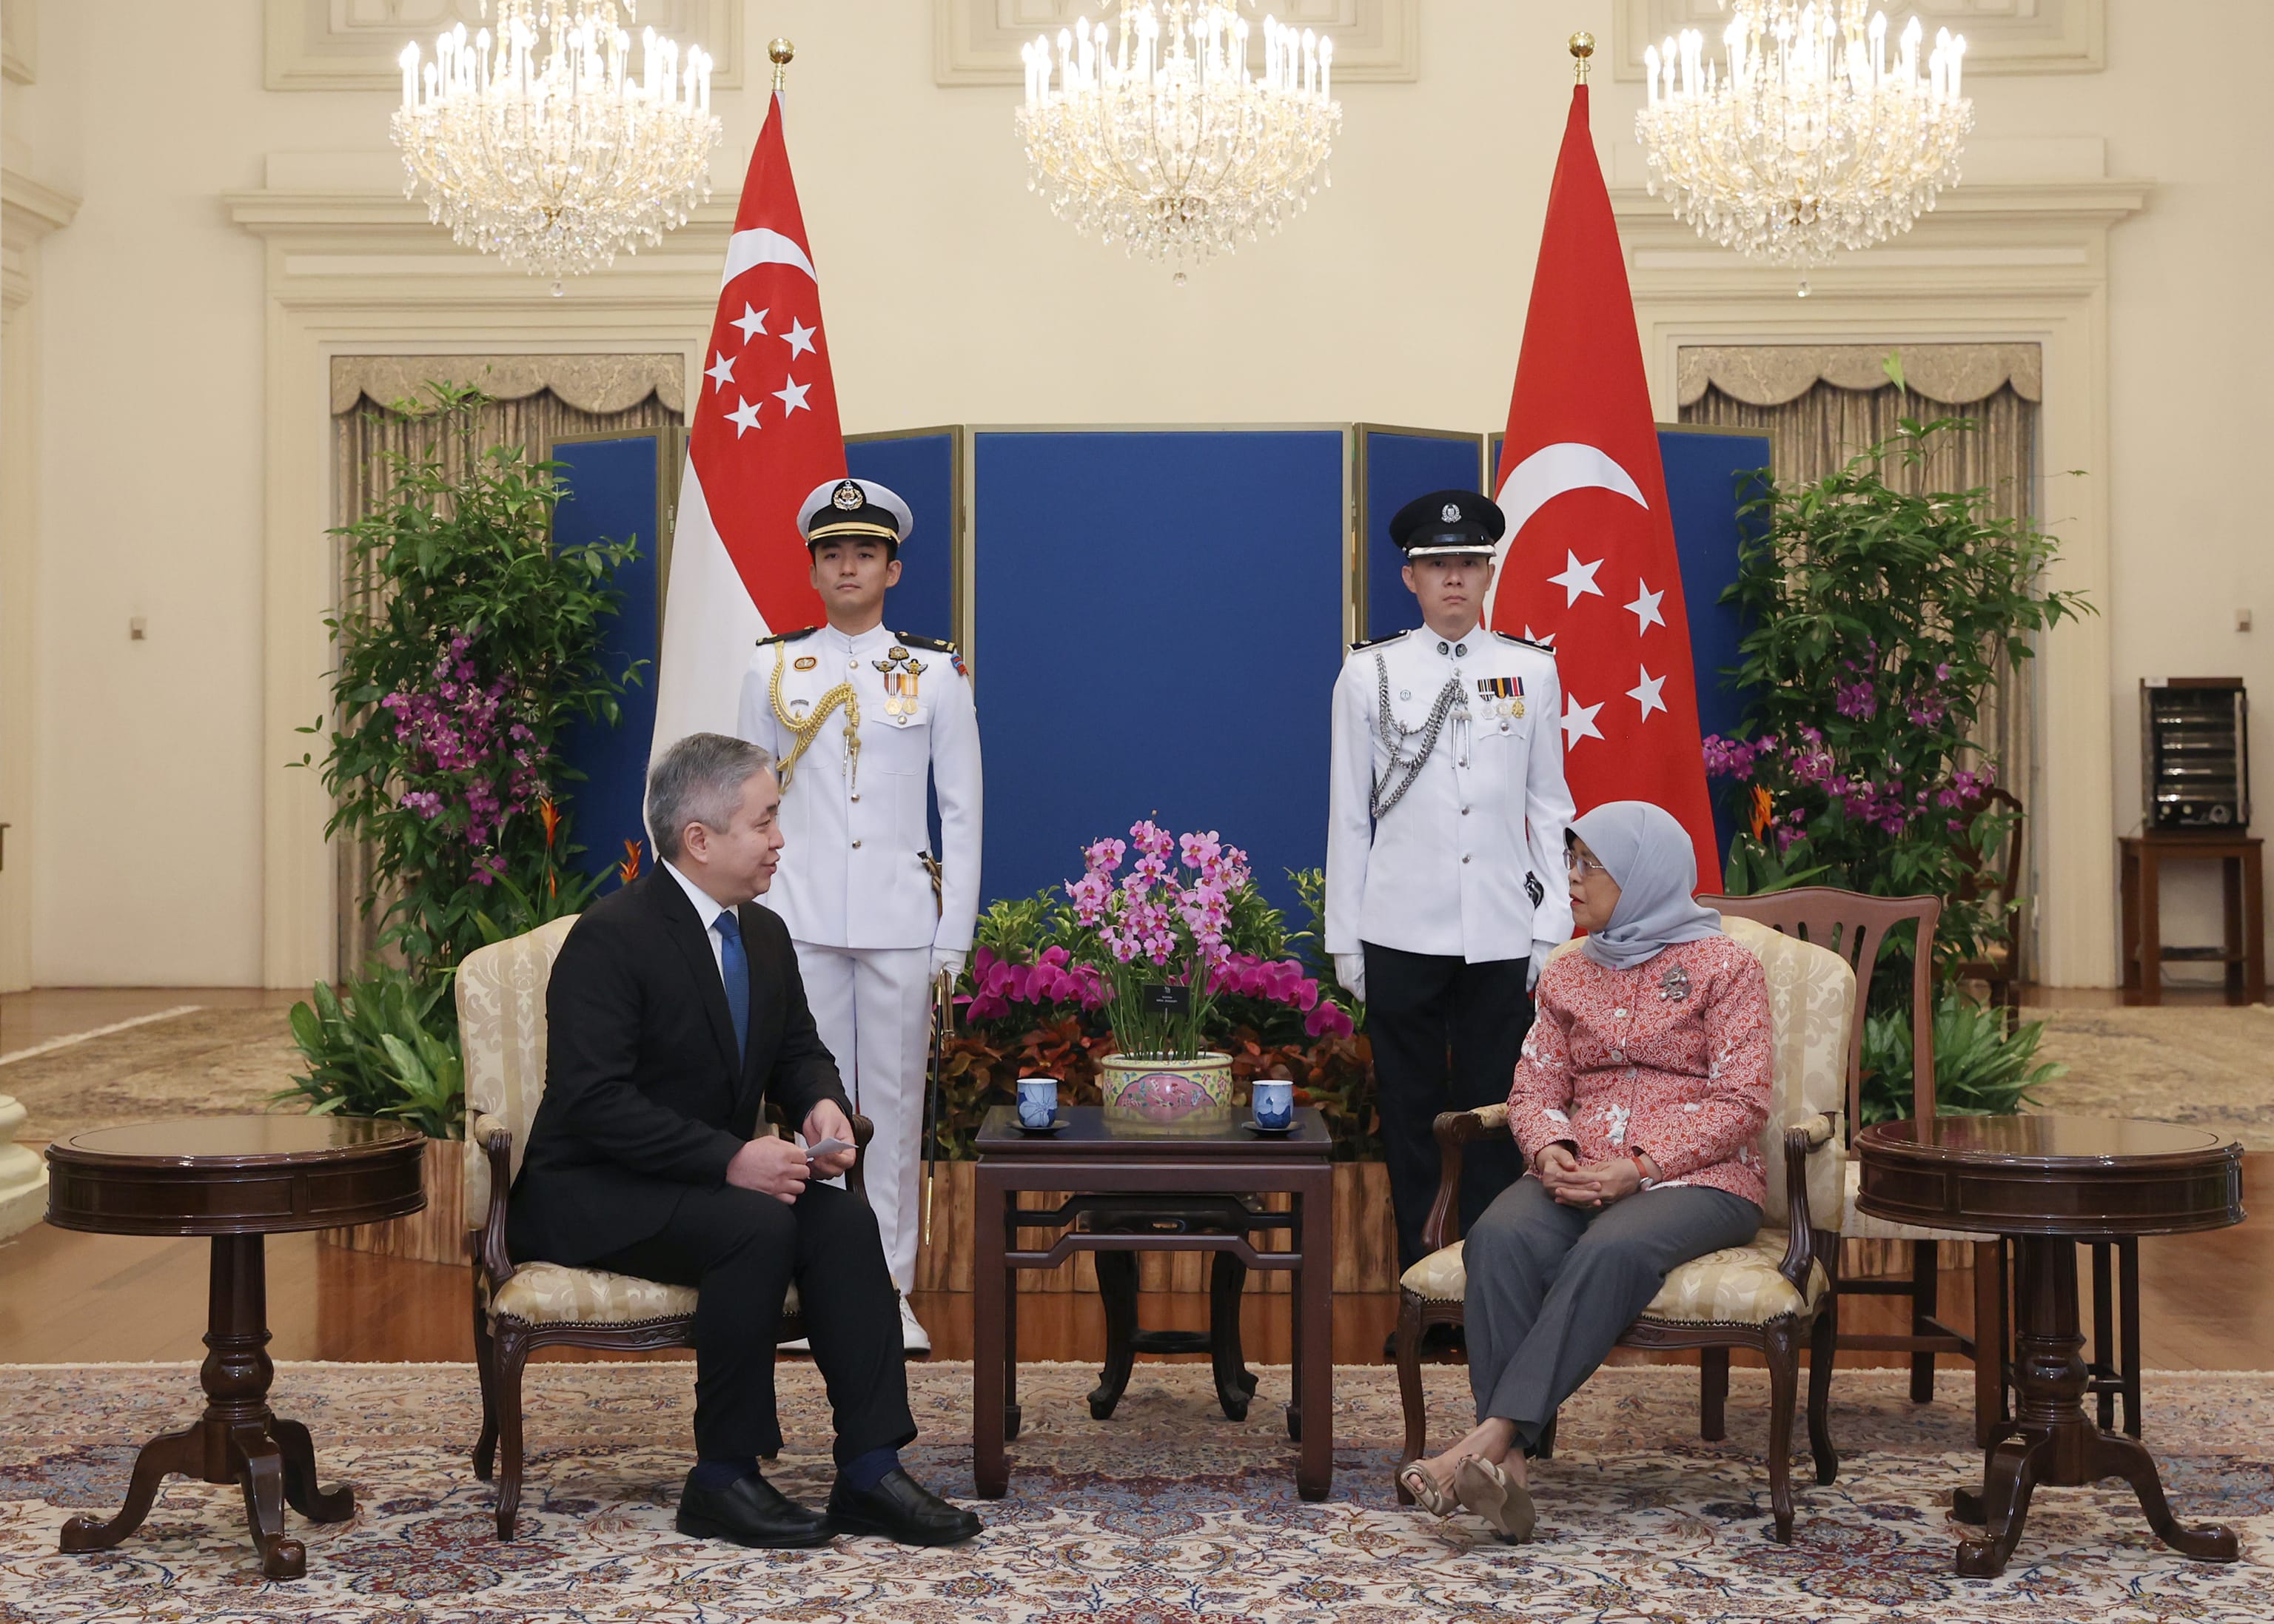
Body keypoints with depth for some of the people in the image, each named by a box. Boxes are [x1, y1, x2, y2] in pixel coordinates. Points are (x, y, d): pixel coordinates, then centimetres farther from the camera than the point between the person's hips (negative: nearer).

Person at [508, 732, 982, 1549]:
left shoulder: (763, 935, 8)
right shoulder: (611, 937, -18)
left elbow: (798, 1049, 19)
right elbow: (595, 1100, -25)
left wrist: (822, 1104, -6)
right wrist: (731, 1159, -30)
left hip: (705, 1180, 8)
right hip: (590, 1198, -8)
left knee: (844, 1219, -19)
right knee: (761, 1229, -32)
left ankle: (869, 1470, -19)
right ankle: (722, 1481, -20)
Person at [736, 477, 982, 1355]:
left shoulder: (937, 675, 4)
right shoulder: (772, 669, 7)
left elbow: (962, 814, 4)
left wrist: (954, 942, -1)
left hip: (901, 921, -1)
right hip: (801, 920, 1)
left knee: (895, 1104, 4)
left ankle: (892, 1292, 13)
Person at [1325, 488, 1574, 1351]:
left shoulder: (1531, 671, 7)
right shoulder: (1369, 673, 4)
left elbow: (1549, 808, 10)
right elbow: (1348, 814, 6)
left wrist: (1552, 928, 4)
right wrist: (1345, 939, 3)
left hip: (1502, 933, 1)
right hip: (1401, 931, 0)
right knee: (1411, 1116, 5)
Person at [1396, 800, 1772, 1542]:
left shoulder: (1723, 967, 5)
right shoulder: (1569, 974, 21)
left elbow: (1740, 1103, -4)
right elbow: (1535, 1089, 15)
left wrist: (1640, 1168, -17)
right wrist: (1549, 1150, -10)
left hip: (1694, 1177, -4)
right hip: (1579, 1175, 4)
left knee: (1613, 1248, -37)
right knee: (1500, 1236, -30)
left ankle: (1492, 1436, -42)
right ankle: (1506, 1462, -40)